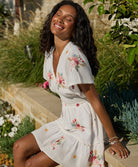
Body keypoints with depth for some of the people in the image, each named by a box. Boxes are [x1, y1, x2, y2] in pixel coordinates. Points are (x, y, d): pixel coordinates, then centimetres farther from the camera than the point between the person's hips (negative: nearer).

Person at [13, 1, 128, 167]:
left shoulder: (73, 57, -26)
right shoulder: (50, 52, 1)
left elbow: (95, 101, -22)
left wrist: (114, 140, -16)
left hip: (83, 129, -8)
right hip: (66, 121, 8)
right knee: (19, 148, 3)